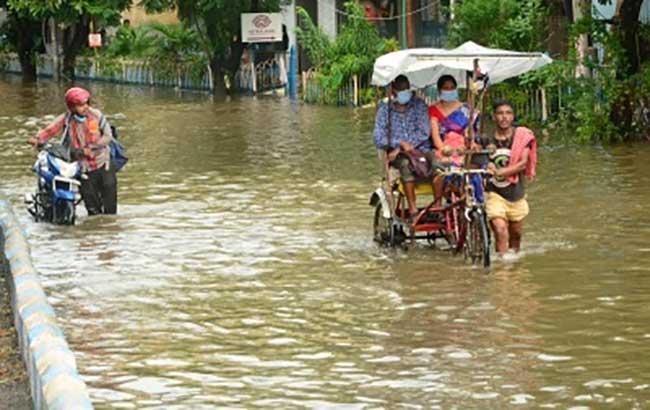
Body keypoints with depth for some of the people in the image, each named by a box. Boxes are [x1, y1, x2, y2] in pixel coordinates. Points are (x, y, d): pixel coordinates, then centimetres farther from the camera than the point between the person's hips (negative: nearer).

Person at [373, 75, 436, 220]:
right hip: (398, 154, -1)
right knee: (405, 162, -38)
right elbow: (378, 139, 0)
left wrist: (404, 146, -12)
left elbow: (424, 132, -1)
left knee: (437, 160, -34)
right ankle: (412, 210, -38)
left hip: (421, 149, 1)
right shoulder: (385, 110, 10)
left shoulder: (419, 105, 10)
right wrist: (400, 143, -15)